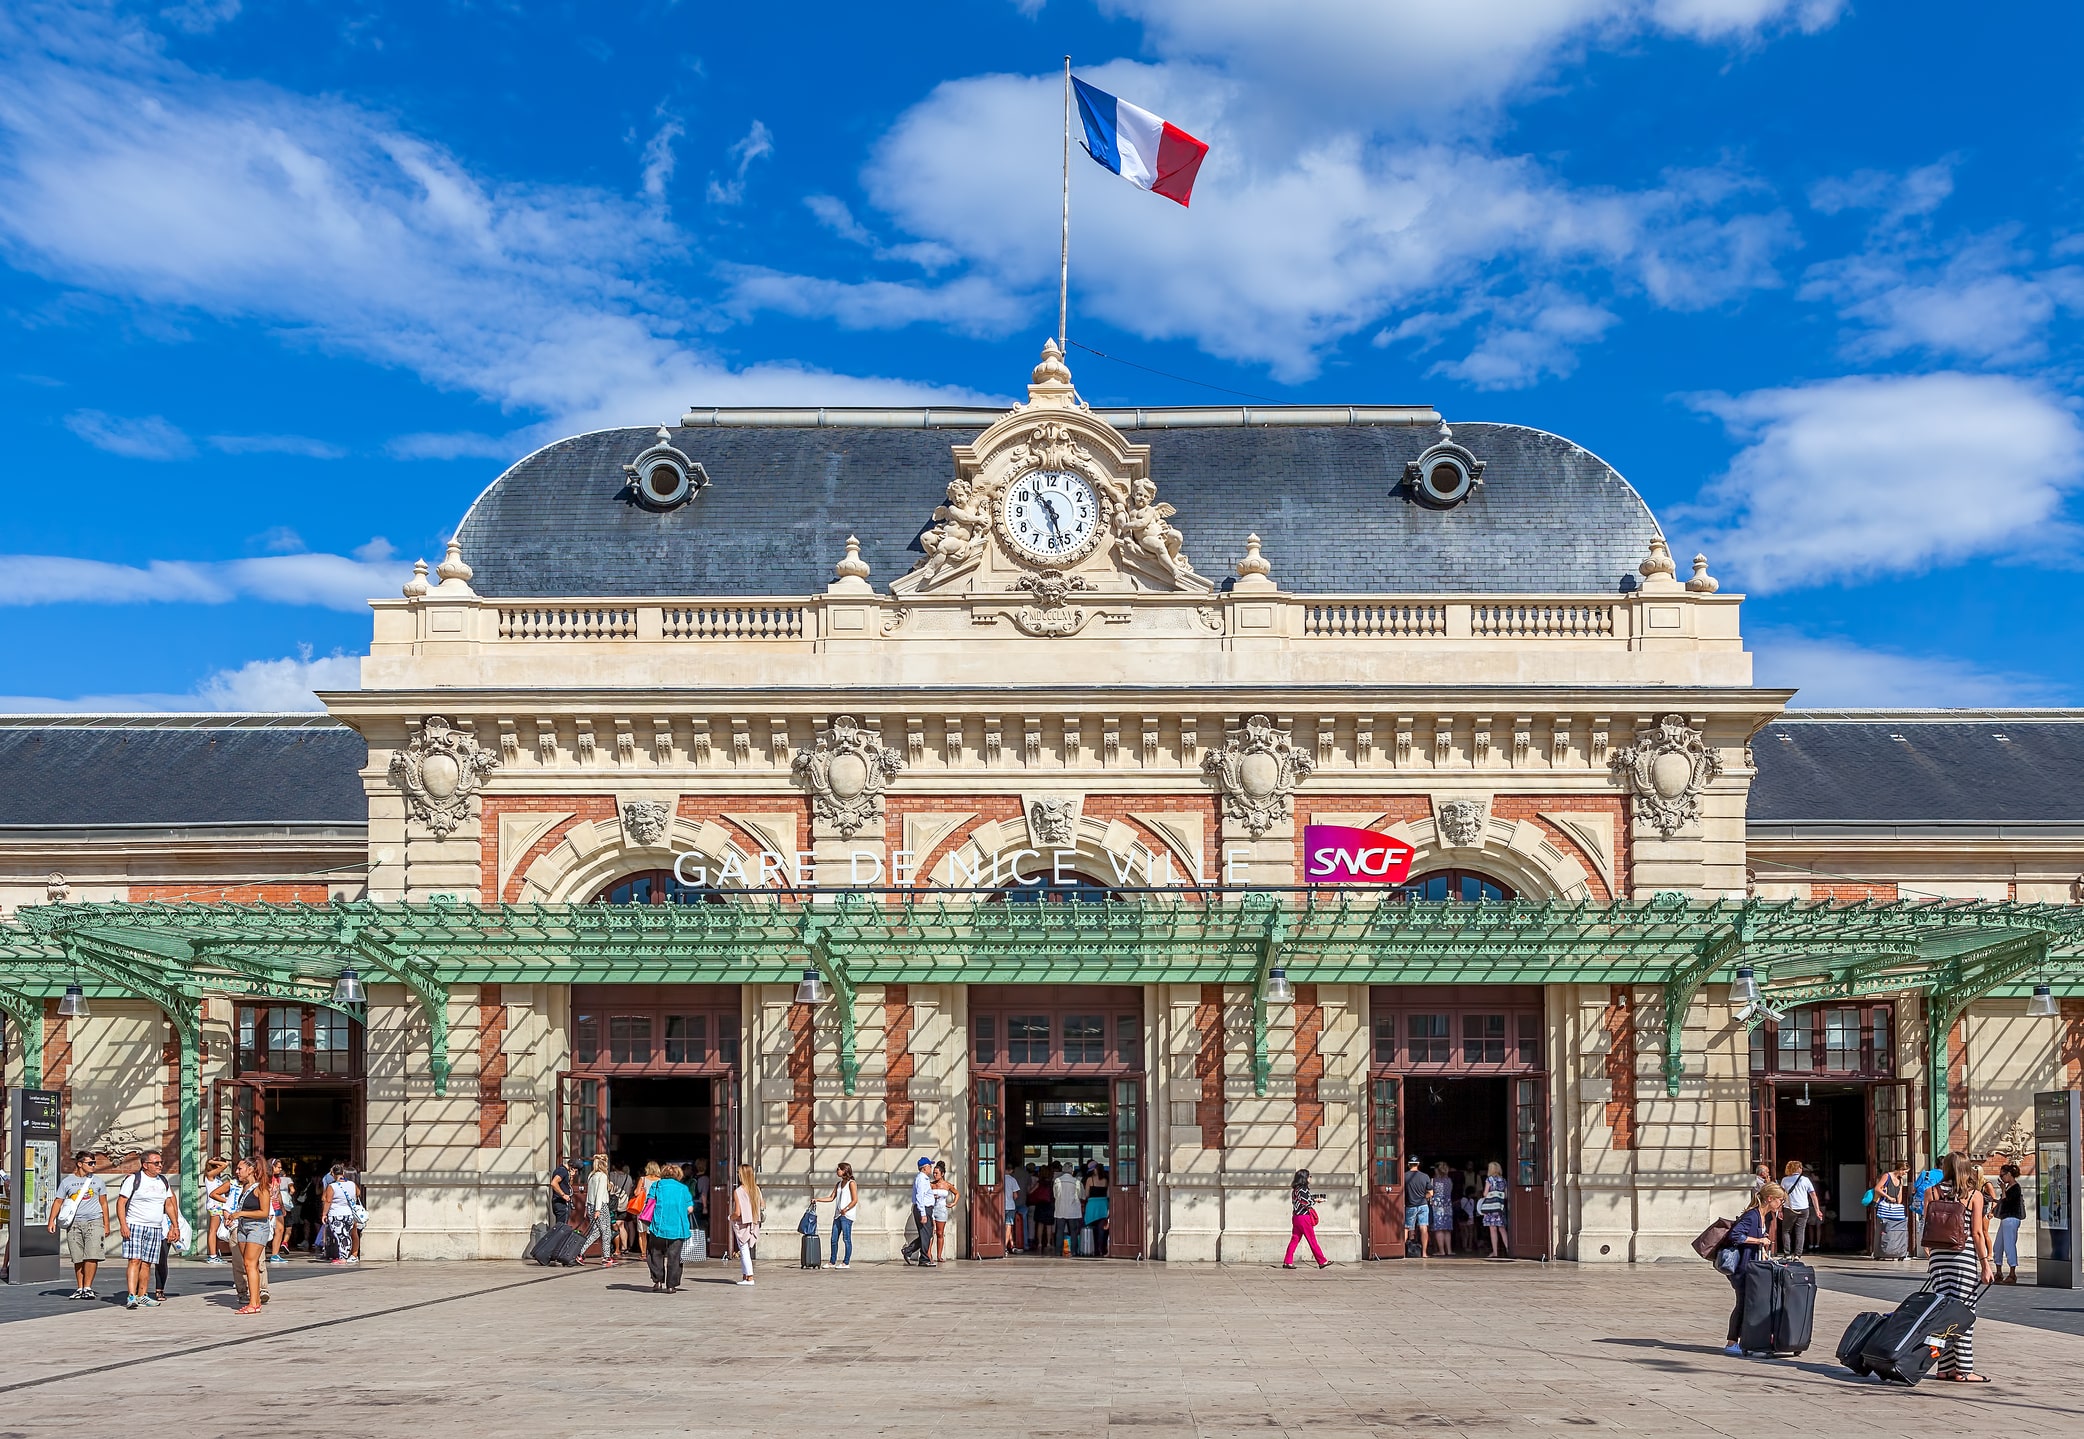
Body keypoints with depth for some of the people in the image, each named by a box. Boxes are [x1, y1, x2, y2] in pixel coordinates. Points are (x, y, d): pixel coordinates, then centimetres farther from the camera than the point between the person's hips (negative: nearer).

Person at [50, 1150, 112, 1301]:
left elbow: (103, 1203, 15)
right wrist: (52, 1221, -5)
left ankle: (88, 1287, -6)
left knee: (91, 1257, -11)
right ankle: (79, 1288, 12)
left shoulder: (98, 1181, 10)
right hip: (74, 1222, 0)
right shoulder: (67, 1181, 7)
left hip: (94, 1221, 0)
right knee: (78, 1259, 4)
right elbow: (58, 1202, 7)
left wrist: (106, 1224, 11)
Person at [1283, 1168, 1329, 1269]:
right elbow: (1307, 1204, -17)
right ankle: (1322, 1262, 6)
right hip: (1304, 1217, -8)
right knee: (1312, 1240, -1)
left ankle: (1287, 1262, 1)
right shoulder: (1303, 1189, -14)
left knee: (1294, 1240, 6)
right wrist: (1316, 1200, -1)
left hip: (1296, 1217, 8)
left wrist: (1313, 1198, 12)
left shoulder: (1295, 1189, 13)